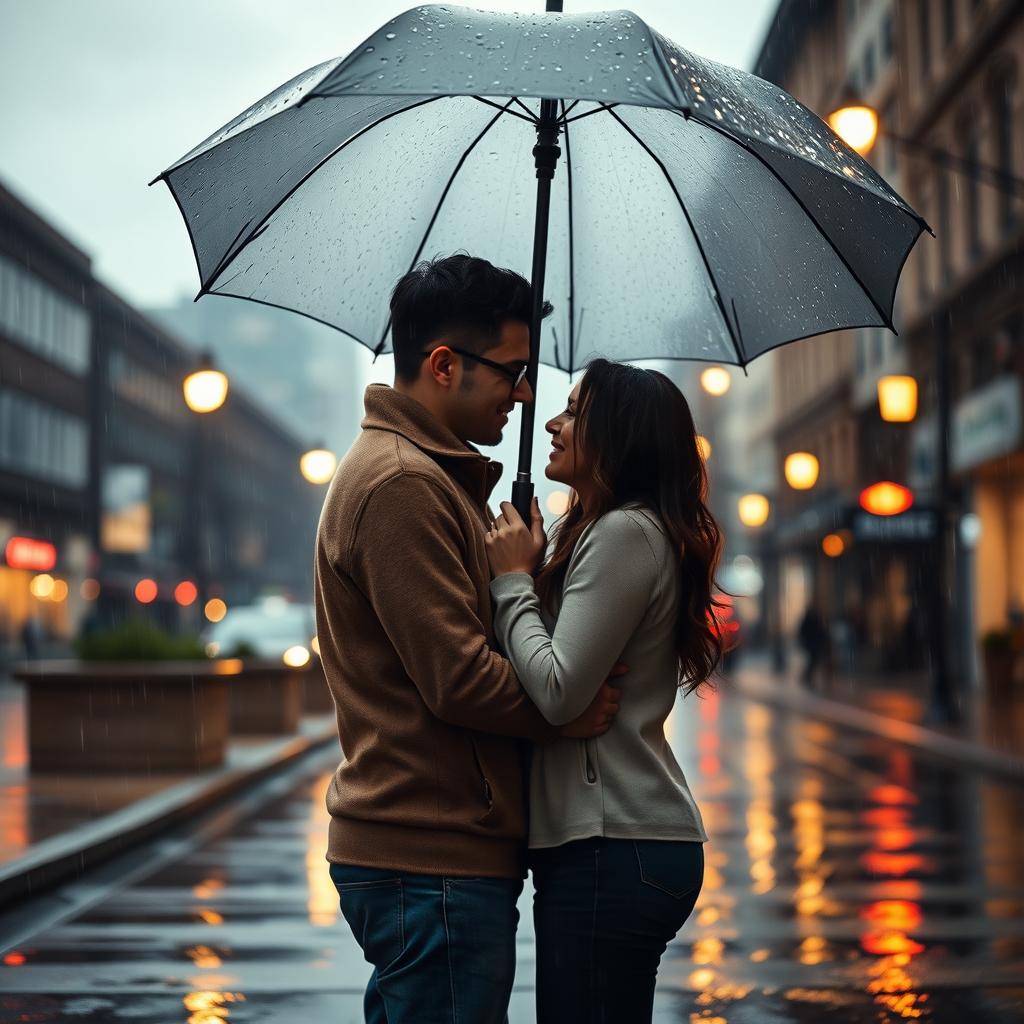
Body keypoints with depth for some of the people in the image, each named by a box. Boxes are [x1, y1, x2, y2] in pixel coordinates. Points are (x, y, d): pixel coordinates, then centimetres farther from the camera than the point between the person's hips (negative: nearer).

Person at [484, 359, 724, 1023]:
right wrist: (530, 570, 4)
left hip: (614, 849, -10)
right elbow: (556, 678, 15)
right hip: (622, 838, 10)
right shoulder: (602, 530, 20)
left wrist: (512, 578, -8)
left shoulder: (627, 532, -12)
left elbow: (558, 693, -20)